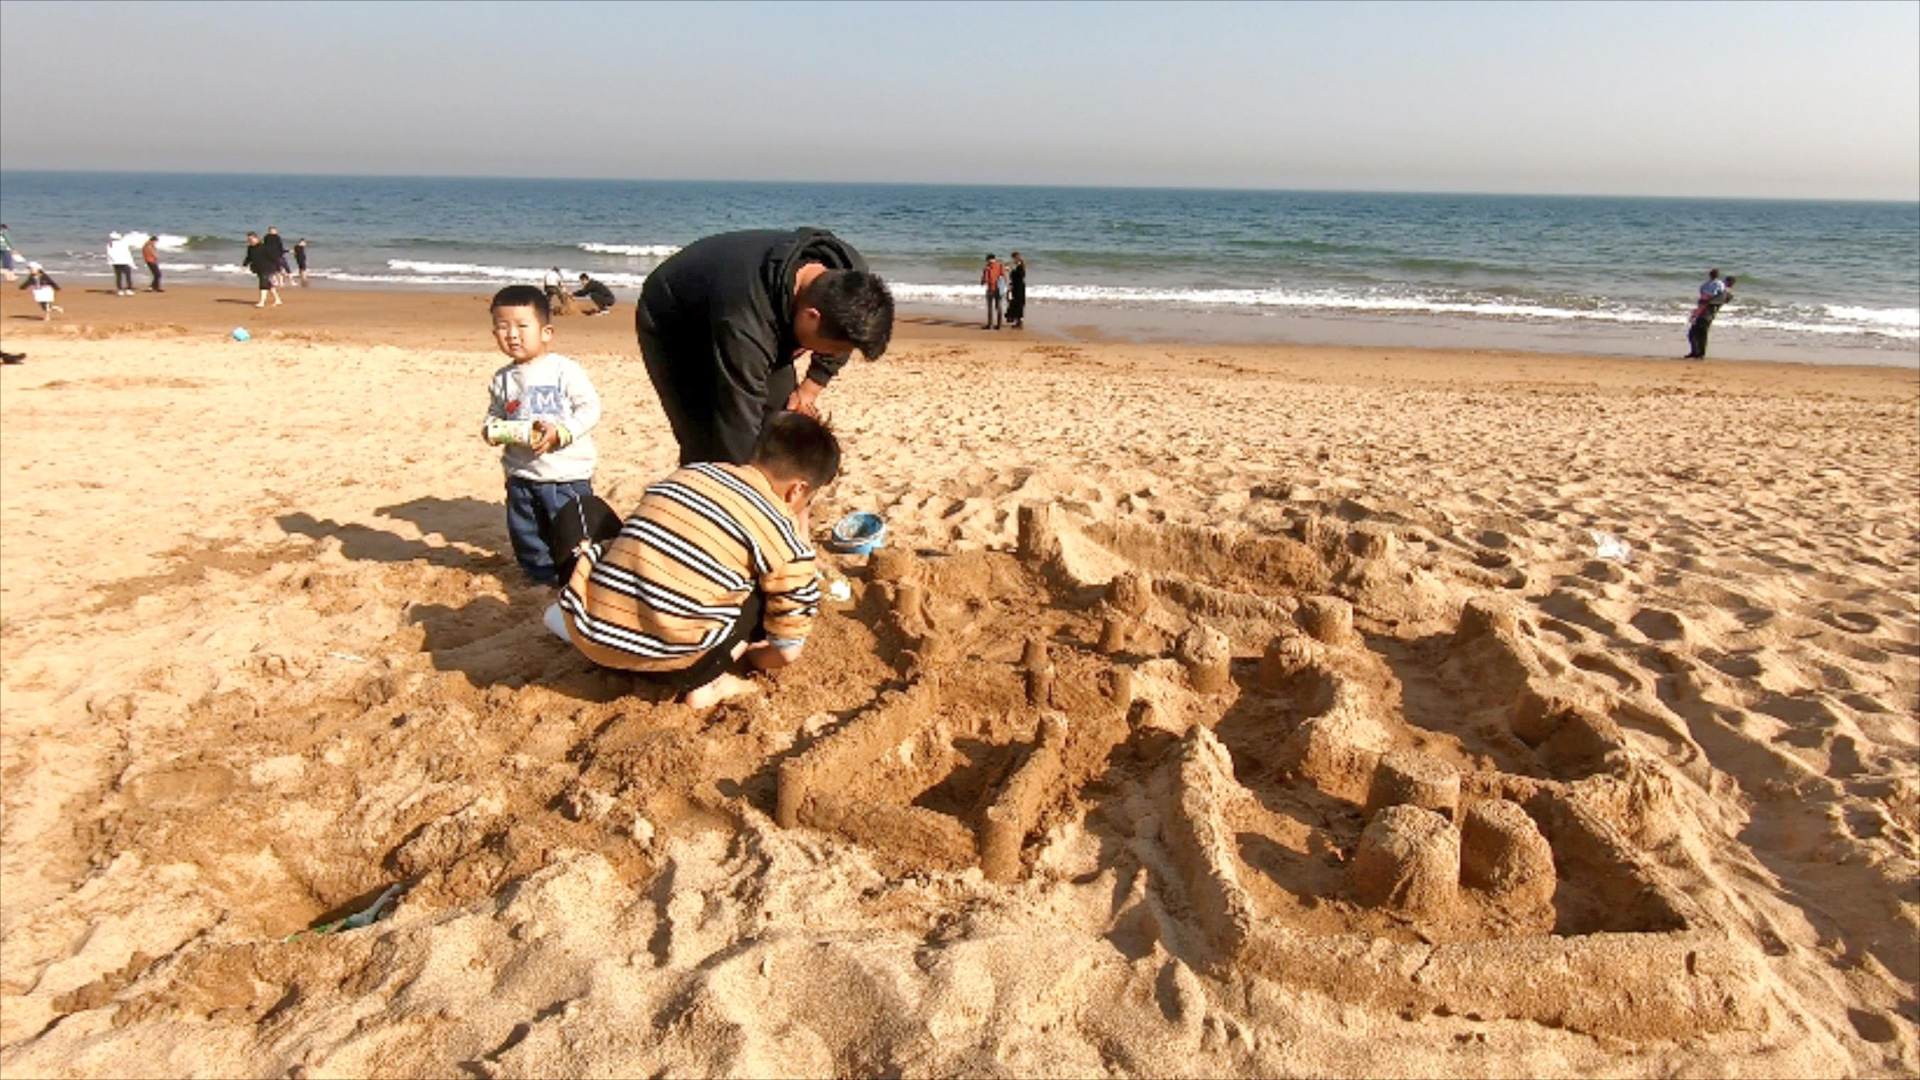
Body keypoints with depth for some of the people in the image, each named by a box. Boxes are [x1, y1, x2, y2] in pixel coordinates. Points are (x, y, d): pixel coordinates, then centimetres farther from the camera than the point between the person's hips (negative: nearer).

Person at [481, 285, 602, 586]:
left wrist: (560, 431, -23)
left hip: (567, 472, -6)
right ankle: (543, 575, 31)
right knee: (525, 533, 13)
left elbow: (590, 408, -12)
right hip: (521, 474, 6)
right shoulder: (502, 380, 7)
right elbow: (494, 413, 19)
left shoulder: (565, 370, -10)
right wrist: (491, 429, -3)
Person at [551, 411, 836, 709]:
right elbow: (787, 652, 5)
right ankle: (702, 680, -1)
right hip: (660, 657, -4)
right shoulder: (785, 540, -2)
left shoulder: (688, 472, 12)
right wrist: (743, 649, 27)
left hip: (586, 631, 5)